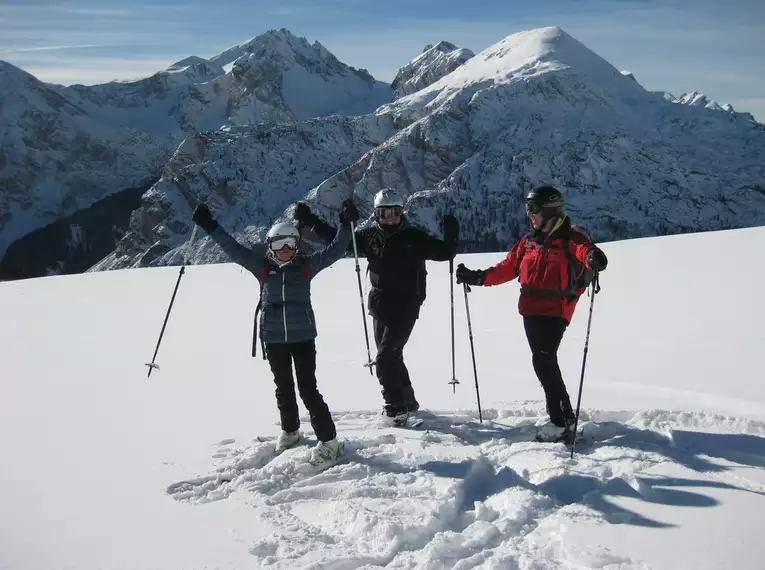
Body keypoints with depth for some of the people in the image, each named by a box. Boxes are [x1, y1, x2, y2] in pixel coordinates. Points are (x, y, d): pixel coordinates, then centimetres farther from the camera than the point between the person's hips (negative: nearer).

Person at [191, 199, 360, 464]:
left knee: (308, 389, -4)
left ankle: (328, 440, 2)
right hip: (274, 339, 2)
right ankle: (290, 431, 36)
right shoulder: (262, 267, 2)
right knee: (284, 388, 16)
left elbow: (334, 250, -2)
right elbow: (234, 248, 1)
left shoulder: (306, 266, 0)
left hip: (303, 337, -2)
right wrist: (209, 226, -2)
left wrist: (346, 224, -12)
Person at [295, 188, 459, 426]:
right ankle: (407, 400, 35)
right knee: (391, 356, 17)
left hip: (405, 308, -5)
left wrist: (451, 237, -28)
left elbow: (444, 253, -8)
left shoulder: (413, 237, -8)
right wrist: (310, 221, 6)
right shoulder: (369, 236, 2)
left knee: (385, 358, -13)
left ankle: (396, 407, -2)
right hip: (380, 308, 5)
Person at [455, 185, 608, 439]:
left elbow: (586, 250, -24)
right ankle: (564, 414, 20)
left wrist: (594, 259, -48)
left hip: (556, 311, -7)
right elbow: (507, 268, 18)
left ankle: (561, 420, -6)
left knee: (543, 361, -14)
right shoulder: (528, 240, 16)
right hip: (530, 310, 7)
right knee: (544, 362, 8)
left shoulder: (570, 238, -4)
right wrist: (477, 277, 11)